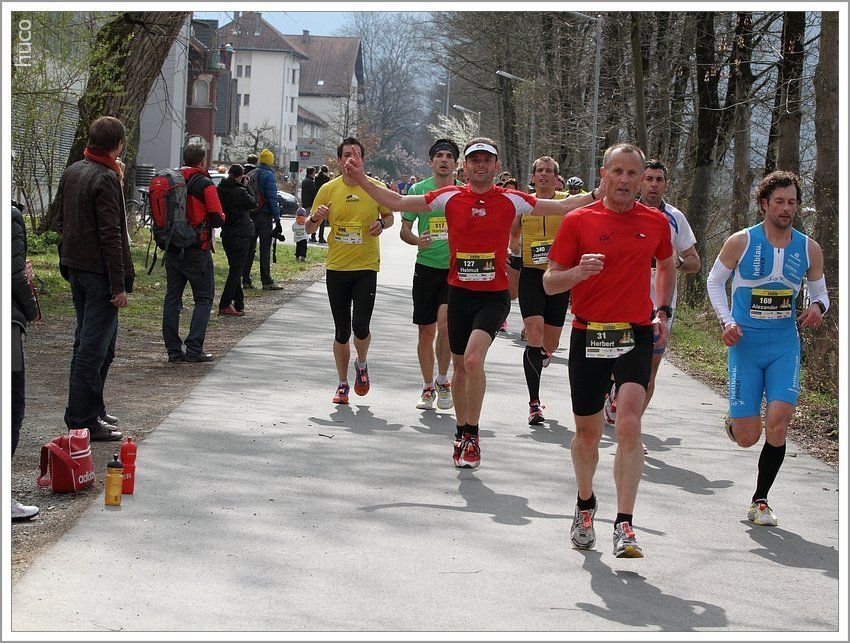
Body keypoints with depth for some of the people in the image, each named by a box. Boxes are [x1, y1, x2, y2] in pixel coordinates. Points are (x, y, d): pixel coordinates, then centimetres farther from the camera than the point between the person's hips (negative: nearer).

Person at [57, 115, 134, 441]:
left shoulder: (72, 172, 11)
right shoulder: (106, 178, -16)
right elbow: (110, 235, -20)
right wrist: (119, 285, -18)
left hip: (75, 268, 9)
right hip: (99, 271, -9)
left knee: (87, 341, 18)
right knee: (95, 347, -6)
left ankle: (91, 409, 26)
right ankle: (84, 420, -5)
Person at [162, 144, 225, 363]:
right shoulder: (205, 185, -10)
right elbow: (217, 219, -12)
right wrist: (221, 217, 9)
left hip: (172, 251, 5)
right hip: (197, 250, -5)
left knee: (172, 298, 10)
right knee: (204, 299, 3)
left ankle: (173, 349, 9)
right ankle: (194, 349, -5)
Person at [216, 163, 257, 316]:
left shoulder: (221, 190, 2)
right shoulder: (240, 192, -17)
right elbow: (253, 204, -4)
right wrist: (247, 186, 2)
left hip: (226, 235, 7)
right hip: (240, 235, -7)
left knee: (235, 270, 16)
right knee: (236, 271, -2)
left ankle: (239, 305, 20)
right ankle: (224, 305, -4)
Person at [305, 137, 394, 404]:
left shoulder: (375, 187, -1)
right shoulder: (328, 190, 2)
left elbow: (389, 216, 15)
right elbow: (309, 229, 7)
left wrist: (382, 224, -9)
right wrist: (315, 218, -16)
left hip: (366, 267, -1)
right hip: (336, 268, 2)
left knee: (361, 326, -12)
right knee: (341, 331, 6)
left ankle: (361, 365, 19)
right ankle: (343, 384, 20)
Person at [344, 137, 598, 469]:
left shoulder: (511, 200, 0)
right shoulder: (450, 197, 3)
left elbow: (563, 206, 7)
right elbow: (398, 202, 7)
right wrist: (361, 180, 1)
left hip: (494, 295, -2)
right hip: (459, 292, 3)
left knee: (473, 359, -21)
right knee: (460, 365, 12)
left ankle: (472, 435, -7)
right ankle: (462, 432, 31)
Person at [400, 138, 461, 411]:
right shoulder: (418, 189, 3)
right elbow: (404, 230, 8)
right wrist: (417, 240, -13)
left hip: (456, 268, -1)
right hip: (426, 266, 1)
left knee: (445, 322, -19)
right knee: (426, 330, 5)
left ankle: (443, 379, 1)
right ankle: (428, 387, 20)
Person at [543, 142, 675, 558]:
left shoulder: (656, 223, 5)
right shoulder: (578, 221, -1)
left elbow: (666, 266, 25)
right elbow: (550, 282, 0)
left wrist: (662, 312, 13)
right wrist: (579, 272, -21)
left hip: (636, 335, 0)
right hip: (588, 334, 0)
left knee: (629, 424, -18)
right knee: (587, 431, 9)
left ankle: (624, 524, -18)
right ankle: (585, 505, 36)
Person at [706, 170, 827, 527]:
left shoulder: (809, 249, 3)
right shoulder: (741, 242, -5)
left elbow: (820, 292, 16)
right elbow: (715, 281, 8)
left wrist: (818, 307, -9)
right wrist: (727, 321, -6)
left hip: (785, 346, 2)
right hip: (746, 345, -2)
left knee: (778, 421, -16)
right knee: (747, 437, -4)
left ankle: (760, 500, 2)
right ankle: (734, 421, 37)